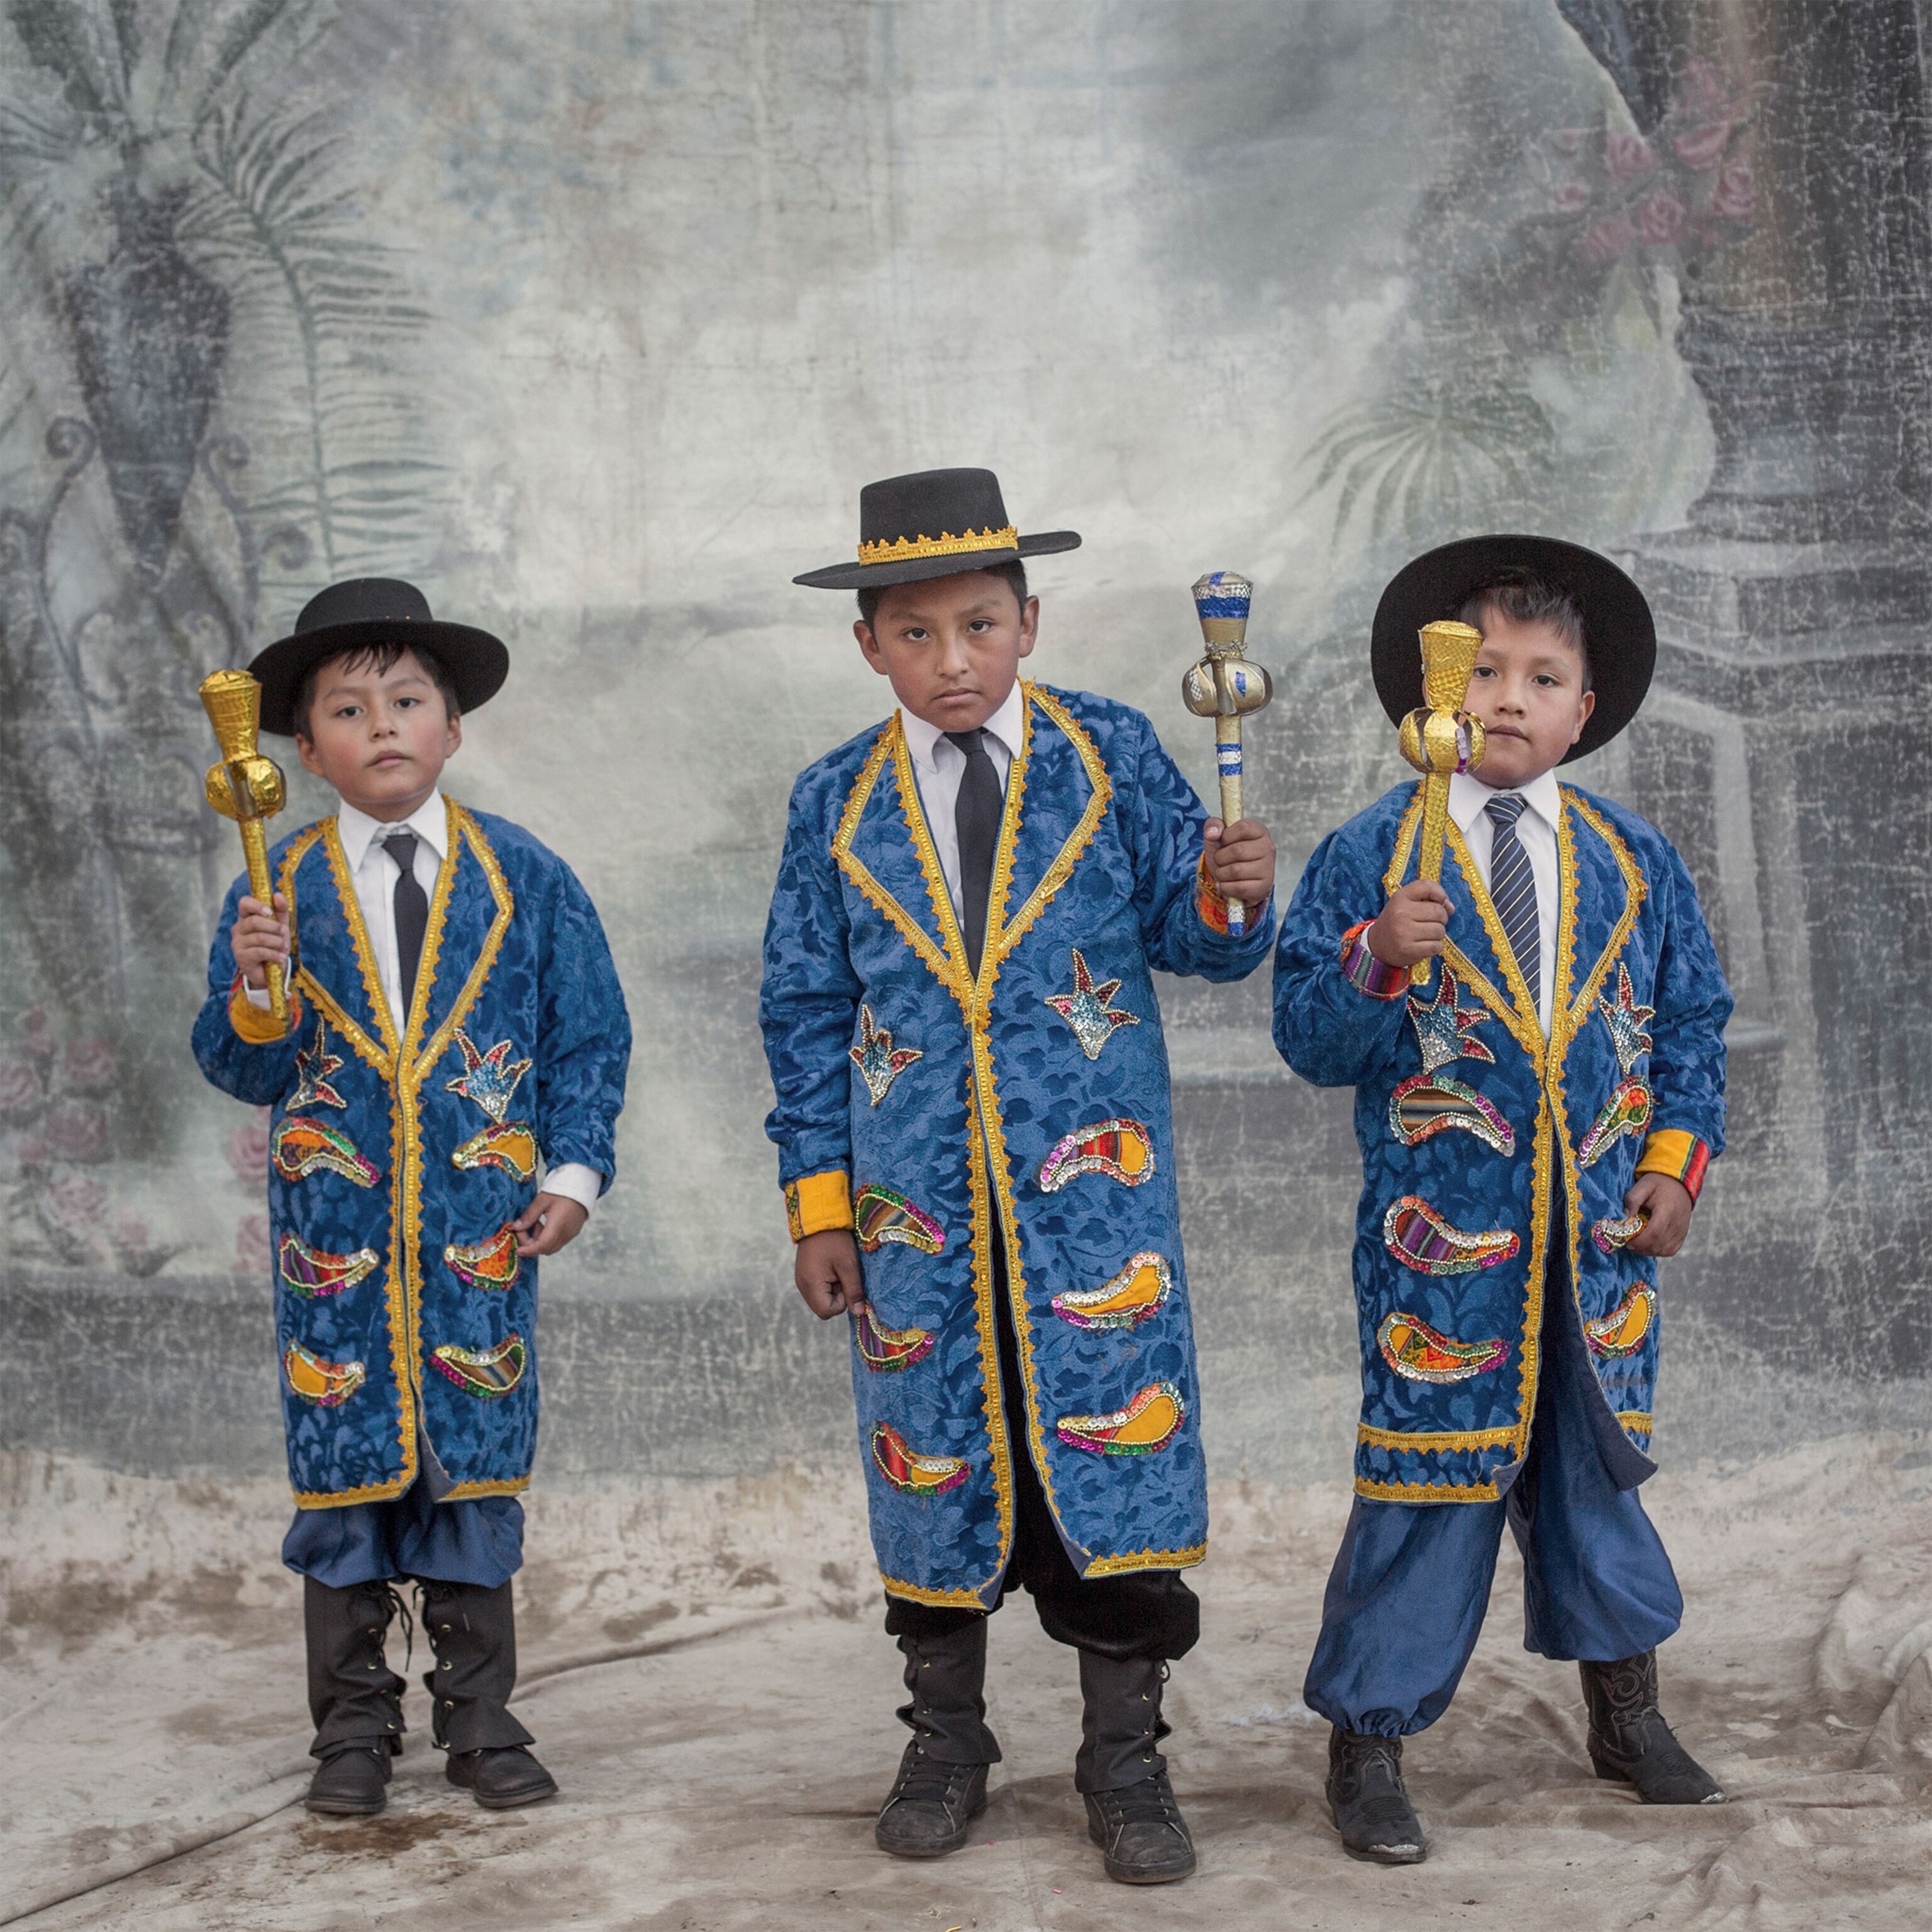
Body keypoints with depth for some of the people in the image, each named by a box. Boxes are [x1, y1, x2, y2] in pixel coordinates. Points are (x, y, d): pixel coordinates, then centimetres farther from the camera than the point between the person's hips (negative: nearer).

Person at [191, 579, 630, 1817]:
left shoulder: (524, 877, 2)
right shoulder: (281, 889, 2)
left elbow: (589, 1037, 4)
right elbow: (246, 1072, 2)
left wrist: (573, 1174, -4)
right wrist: (253, 993, -18)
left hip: (483, 1222, 0)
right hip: (334, 1223, 0)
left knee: (477, 1465, 5)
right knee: (343, 1465, 5)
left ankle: (480, 1717, 17)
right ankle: (355, 1724, 17)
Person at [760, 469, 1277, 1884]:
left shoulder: (1111, 755, 1)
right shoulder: (840, 802, 5)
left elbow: (1188, 935, 2)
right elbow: (807, 1013, 8)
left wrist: (1233, 896, -22)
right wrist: (819, 1203, 4)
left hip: (1092, 1181, -1)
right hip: (918, 1195, 2)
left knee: (1116, 1450, -2)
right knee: (931, 1463, 9)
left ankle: (1126, 1763, 12)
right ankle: (947, 1746, 27)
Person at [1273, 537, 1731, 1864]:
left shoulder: (1633, 860, 7)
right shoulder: (1371, 855, -3)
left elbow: (1693, 1024, 12)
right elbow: (1311, 1040, -8)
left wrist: (1677, 1160, 1)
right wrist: (1381, 967, -26)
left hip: (1598, 1227, 4)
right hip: (1442, 1231, -4)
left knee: (1594, 1464, 16)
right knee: (1430, 1482, -1)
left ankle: (1627, 1714, 32)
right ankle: (1370, 1745, 11)